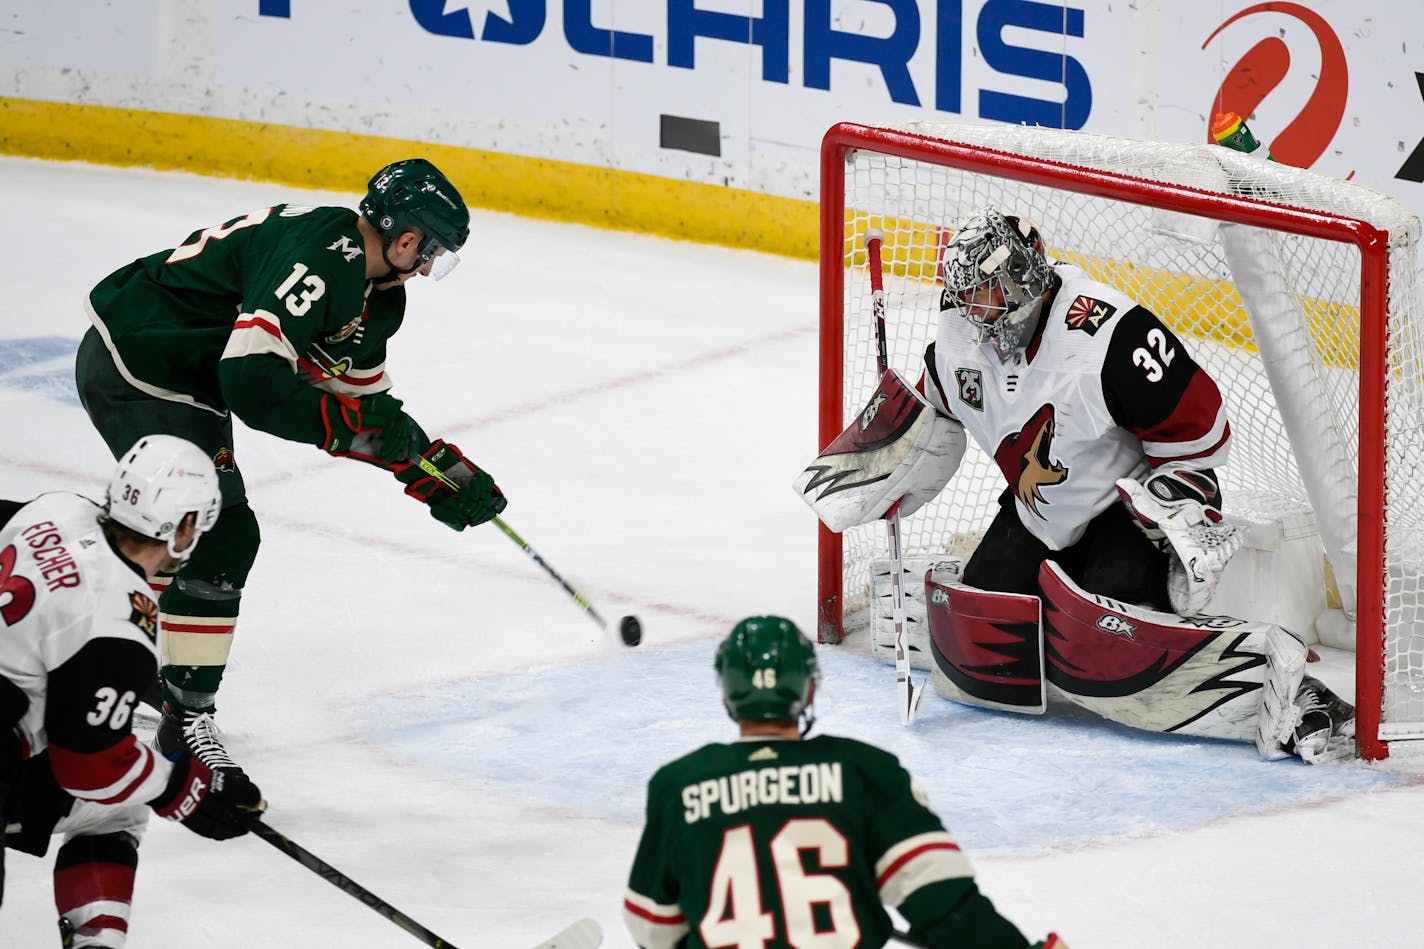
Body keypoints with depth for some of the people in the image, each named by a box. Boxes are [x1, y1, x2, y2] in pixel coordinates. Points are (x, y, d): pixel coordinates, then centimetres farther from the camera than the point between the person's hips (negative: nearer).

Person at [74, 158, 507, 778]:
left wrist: (438, 471, 8)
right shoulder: (318, 261, -26)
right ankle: (187, 717, -3)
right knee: (220, 537, -11)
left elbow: (364, 402, 16)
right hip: (141, 371, -11)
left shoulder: (376, 293, 7)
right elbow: (253, 382, -32)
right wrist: (352, 423, -24)